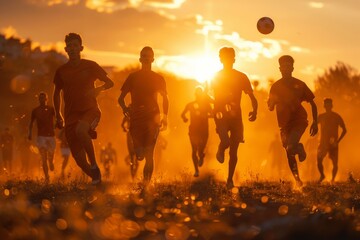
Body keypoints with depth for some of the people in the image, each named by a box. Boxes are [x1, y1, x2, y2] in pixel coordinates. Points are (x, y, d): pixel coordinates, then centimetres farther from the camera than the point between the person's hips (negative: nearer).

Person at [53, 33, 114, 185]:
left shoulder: (90, 66, 0)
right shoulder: (61, 71, 7)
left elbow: (109, 82, 8)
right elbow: (57, 92, 21)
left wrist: (99, 89, -13)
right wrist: (58, 115, 15)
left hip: (90, 111, -3)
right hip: (71, 115, 3)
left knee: (80, 130, -39)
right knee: (80, 160, -5)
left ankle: (94, 164, -22)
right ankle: (96, 178, 21)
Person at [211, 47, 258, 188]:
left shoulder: (241, 77, 6)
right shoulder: (216, 77, 2)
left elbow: (252, 97, 3)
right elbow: (214, 98, -2)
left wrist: (254, 111, -16)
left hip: (236, 116, 2)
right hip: (221, 115, -2)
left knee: (233, 150, 3)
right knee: (226, 142, -24)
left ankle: (230, 179, 14)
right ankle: (220, 150, 13)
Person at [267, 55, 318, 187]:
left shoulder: (299, 85, 0)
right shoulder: (276, 86, 5)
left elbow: (312, 104, 6)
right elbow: (270, 107, 4)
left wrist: (315, 122, -1)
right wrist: (273, 101, -20)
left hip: (299, 120, -3)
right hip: (284, 123, 3)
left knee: (290, 147, -26)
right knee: (289, 154, 6)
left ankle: (300, 149, 10)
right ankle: (297, 180, 22)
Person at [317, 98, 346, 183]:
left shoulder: (337, 117, 1)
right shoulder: (321, 117, 7)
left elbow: (344, 130, 3)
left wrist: (338, 141, -7)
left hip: (333, 144, -1)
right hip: (323, 143, 1)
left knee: (334, 163, -7)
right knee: (319, 160, -16)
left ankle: (333, 179, 11)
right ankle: (322, 175, 9)